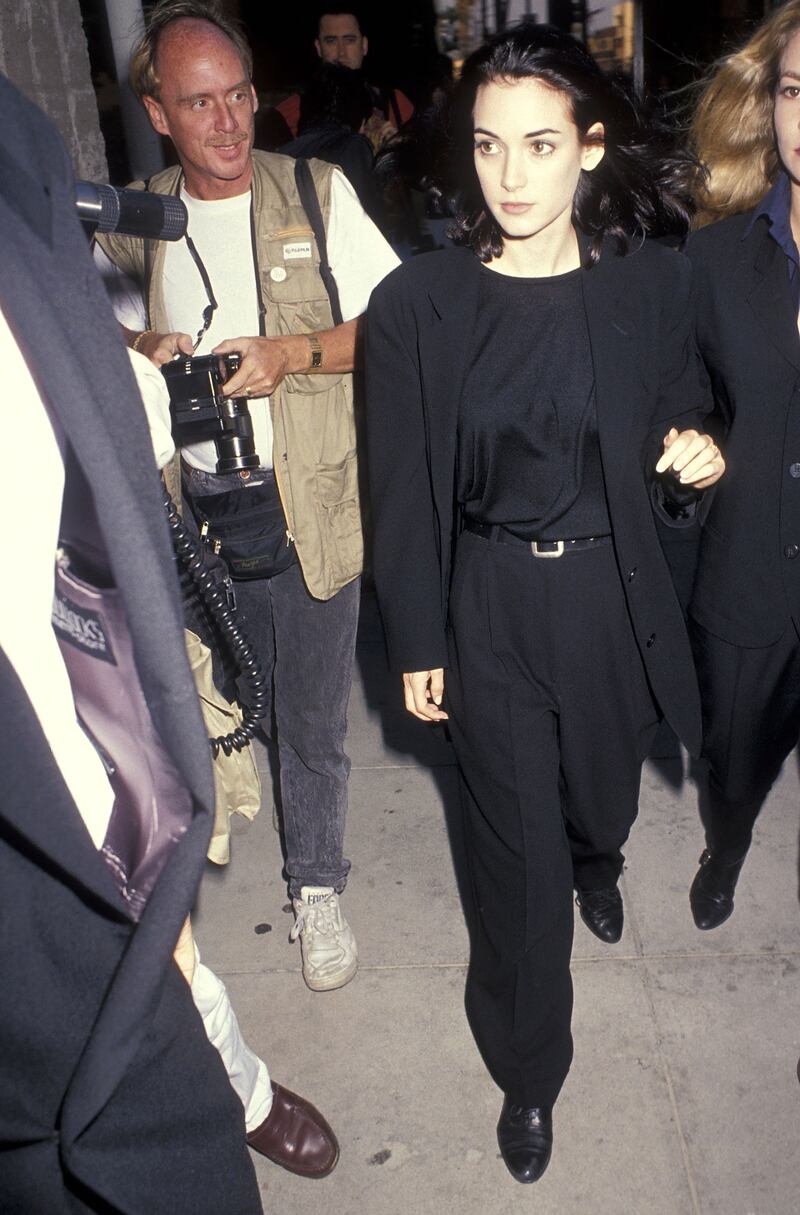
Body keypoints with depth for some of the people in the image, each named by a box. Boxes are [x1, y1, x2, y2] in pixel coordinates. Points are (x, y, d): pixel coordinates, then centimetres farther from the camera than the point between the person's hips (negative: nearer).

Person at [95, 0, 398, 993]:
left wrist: (290, 352, -18)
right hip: (194, 509, 2)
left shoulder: (318, 194, 0)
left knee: (311, 712, 8)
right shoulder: (132, 223, 6)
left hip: (309, 506, -2)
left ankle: (317, 885, 29)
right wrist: (143, 349, -8)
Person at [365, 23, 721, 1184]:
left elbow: (676, 445, 8)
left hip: (616, 595, 2)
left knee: (605, 785, 24)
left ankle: (598, 859, 65)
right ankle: (529, 1070, 33)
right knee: (519, 844, 8)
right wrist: (417, 644, -2)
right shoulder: (416, 304, -12)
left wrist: (695, 463, -16)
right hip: (491, 608, -2)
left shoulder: (651, 281, -6)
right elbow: (407, 496, -6)